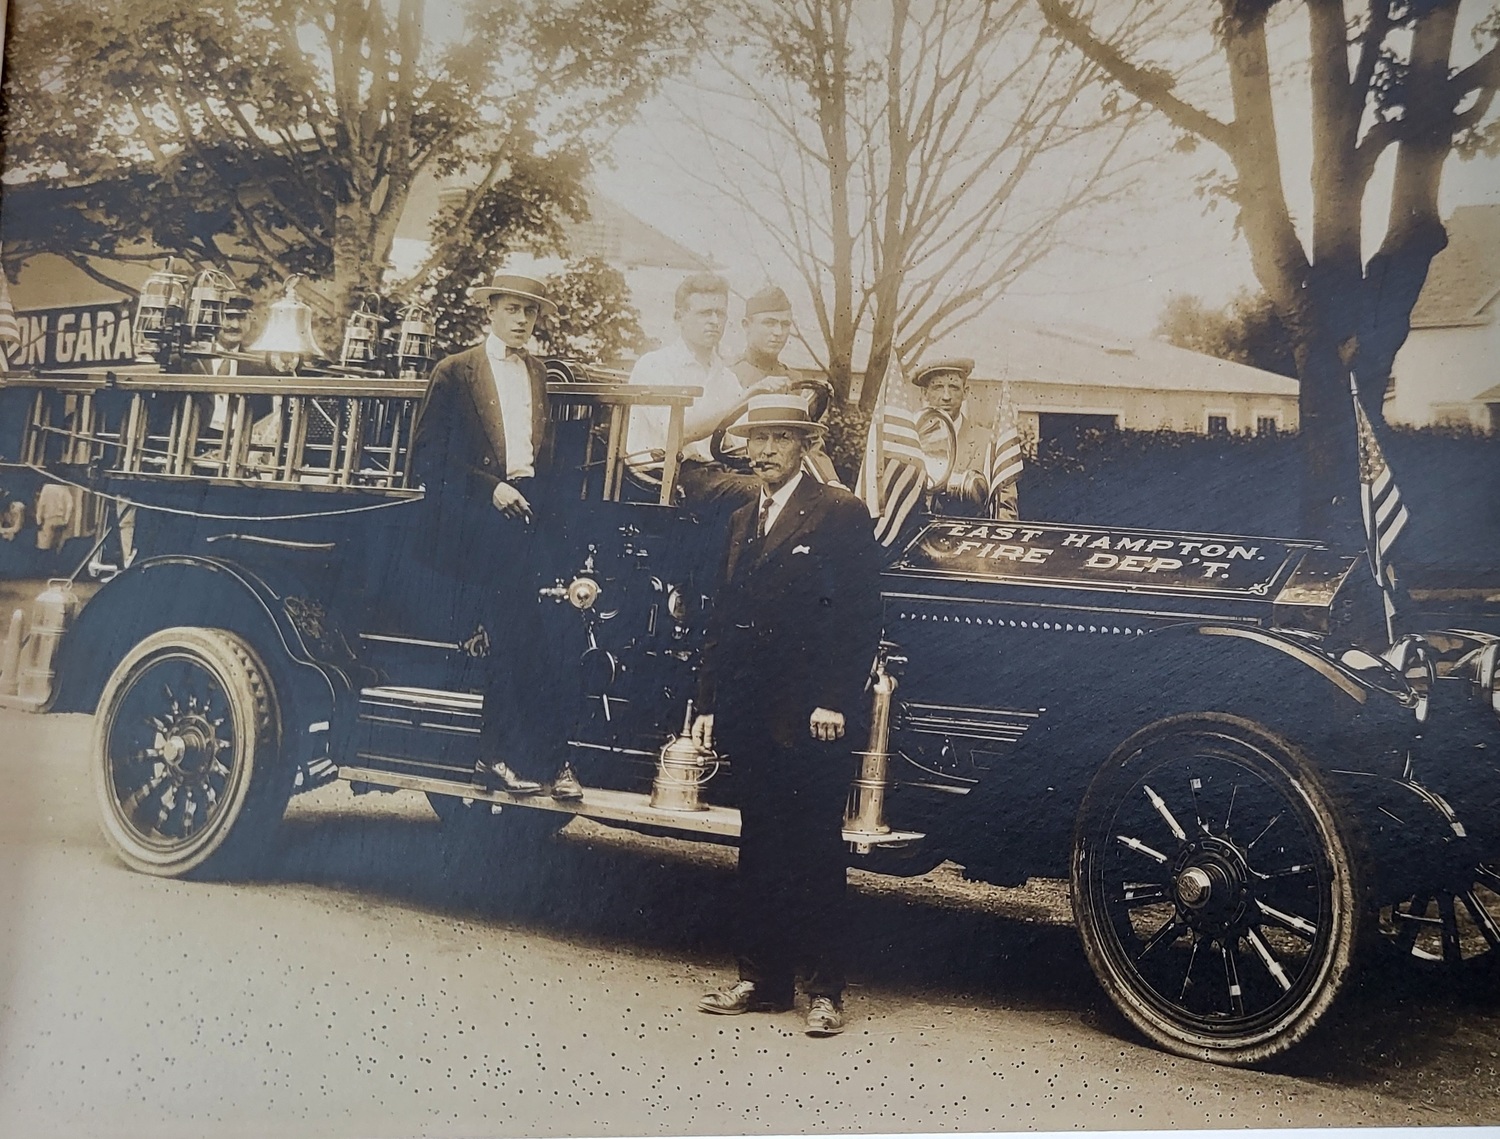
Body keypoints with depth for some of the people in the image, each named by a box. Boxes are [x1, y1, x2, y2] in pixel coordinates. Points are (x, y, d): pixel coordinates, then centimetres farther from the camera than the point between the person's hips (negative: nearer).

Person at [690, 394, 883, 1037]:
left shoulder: (840, 514, -5)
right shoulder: (742, 521, 17)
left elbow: (862, 617, -11)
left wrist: (834, 701, -16)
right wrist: (709, 703, 13)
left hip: (811, 720, -7)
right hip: (750, 718, 7)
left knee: (815, 855, 1)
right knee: (759, 851, 12)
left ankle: (825, 989, 10)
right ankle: (761, 979, 21)